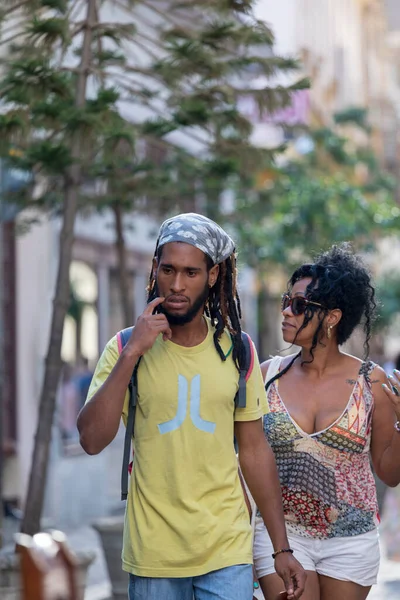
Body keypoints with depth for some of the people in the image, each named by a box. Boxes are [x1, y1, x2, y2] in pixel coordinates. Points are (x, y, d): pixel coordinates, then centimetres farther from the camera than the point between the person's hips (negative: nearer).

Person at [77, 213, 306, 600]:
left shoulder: (236, 350, 2)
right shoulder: (127, 348, -4)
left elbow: (255, 451, 6)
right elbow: (92, 440, -15)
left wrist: (282, 549, 5)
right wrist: (132, 353, -19)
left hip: (227, 550, 1)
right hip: (153, 552, -1)